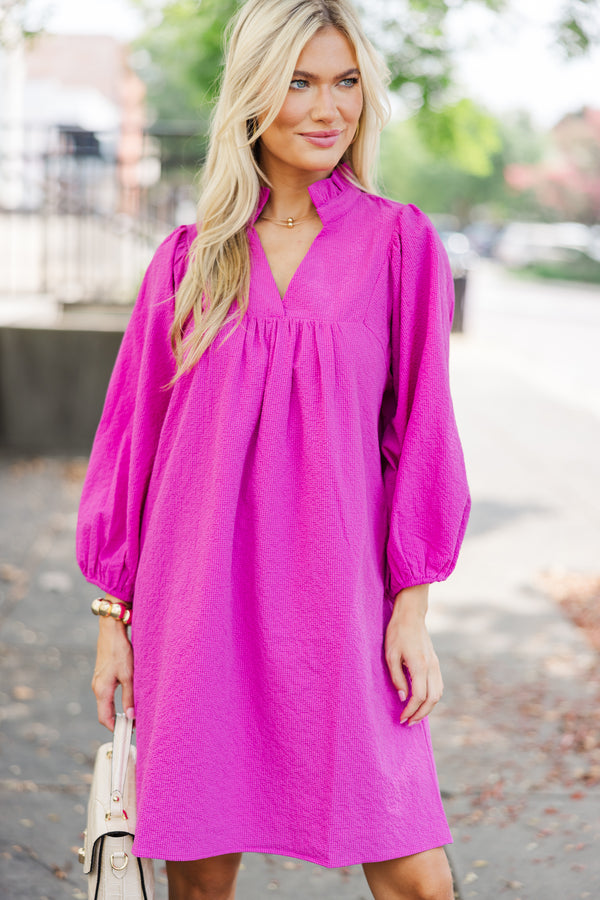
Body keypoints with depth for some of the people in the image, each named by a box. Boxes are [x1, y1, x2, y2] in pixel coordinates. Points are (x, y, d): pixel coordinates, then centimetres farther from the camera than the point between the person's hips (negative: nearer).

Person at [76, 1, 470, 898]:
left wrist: (412, 610, -2)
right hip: (199, 591, 1)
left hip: (339, 590, -1)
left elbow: (420, 429, 3)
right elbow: (133, 433, 9)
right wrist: (113, 612, 7)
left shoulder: (400, 241, 2)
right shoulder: (190, 256, 6)